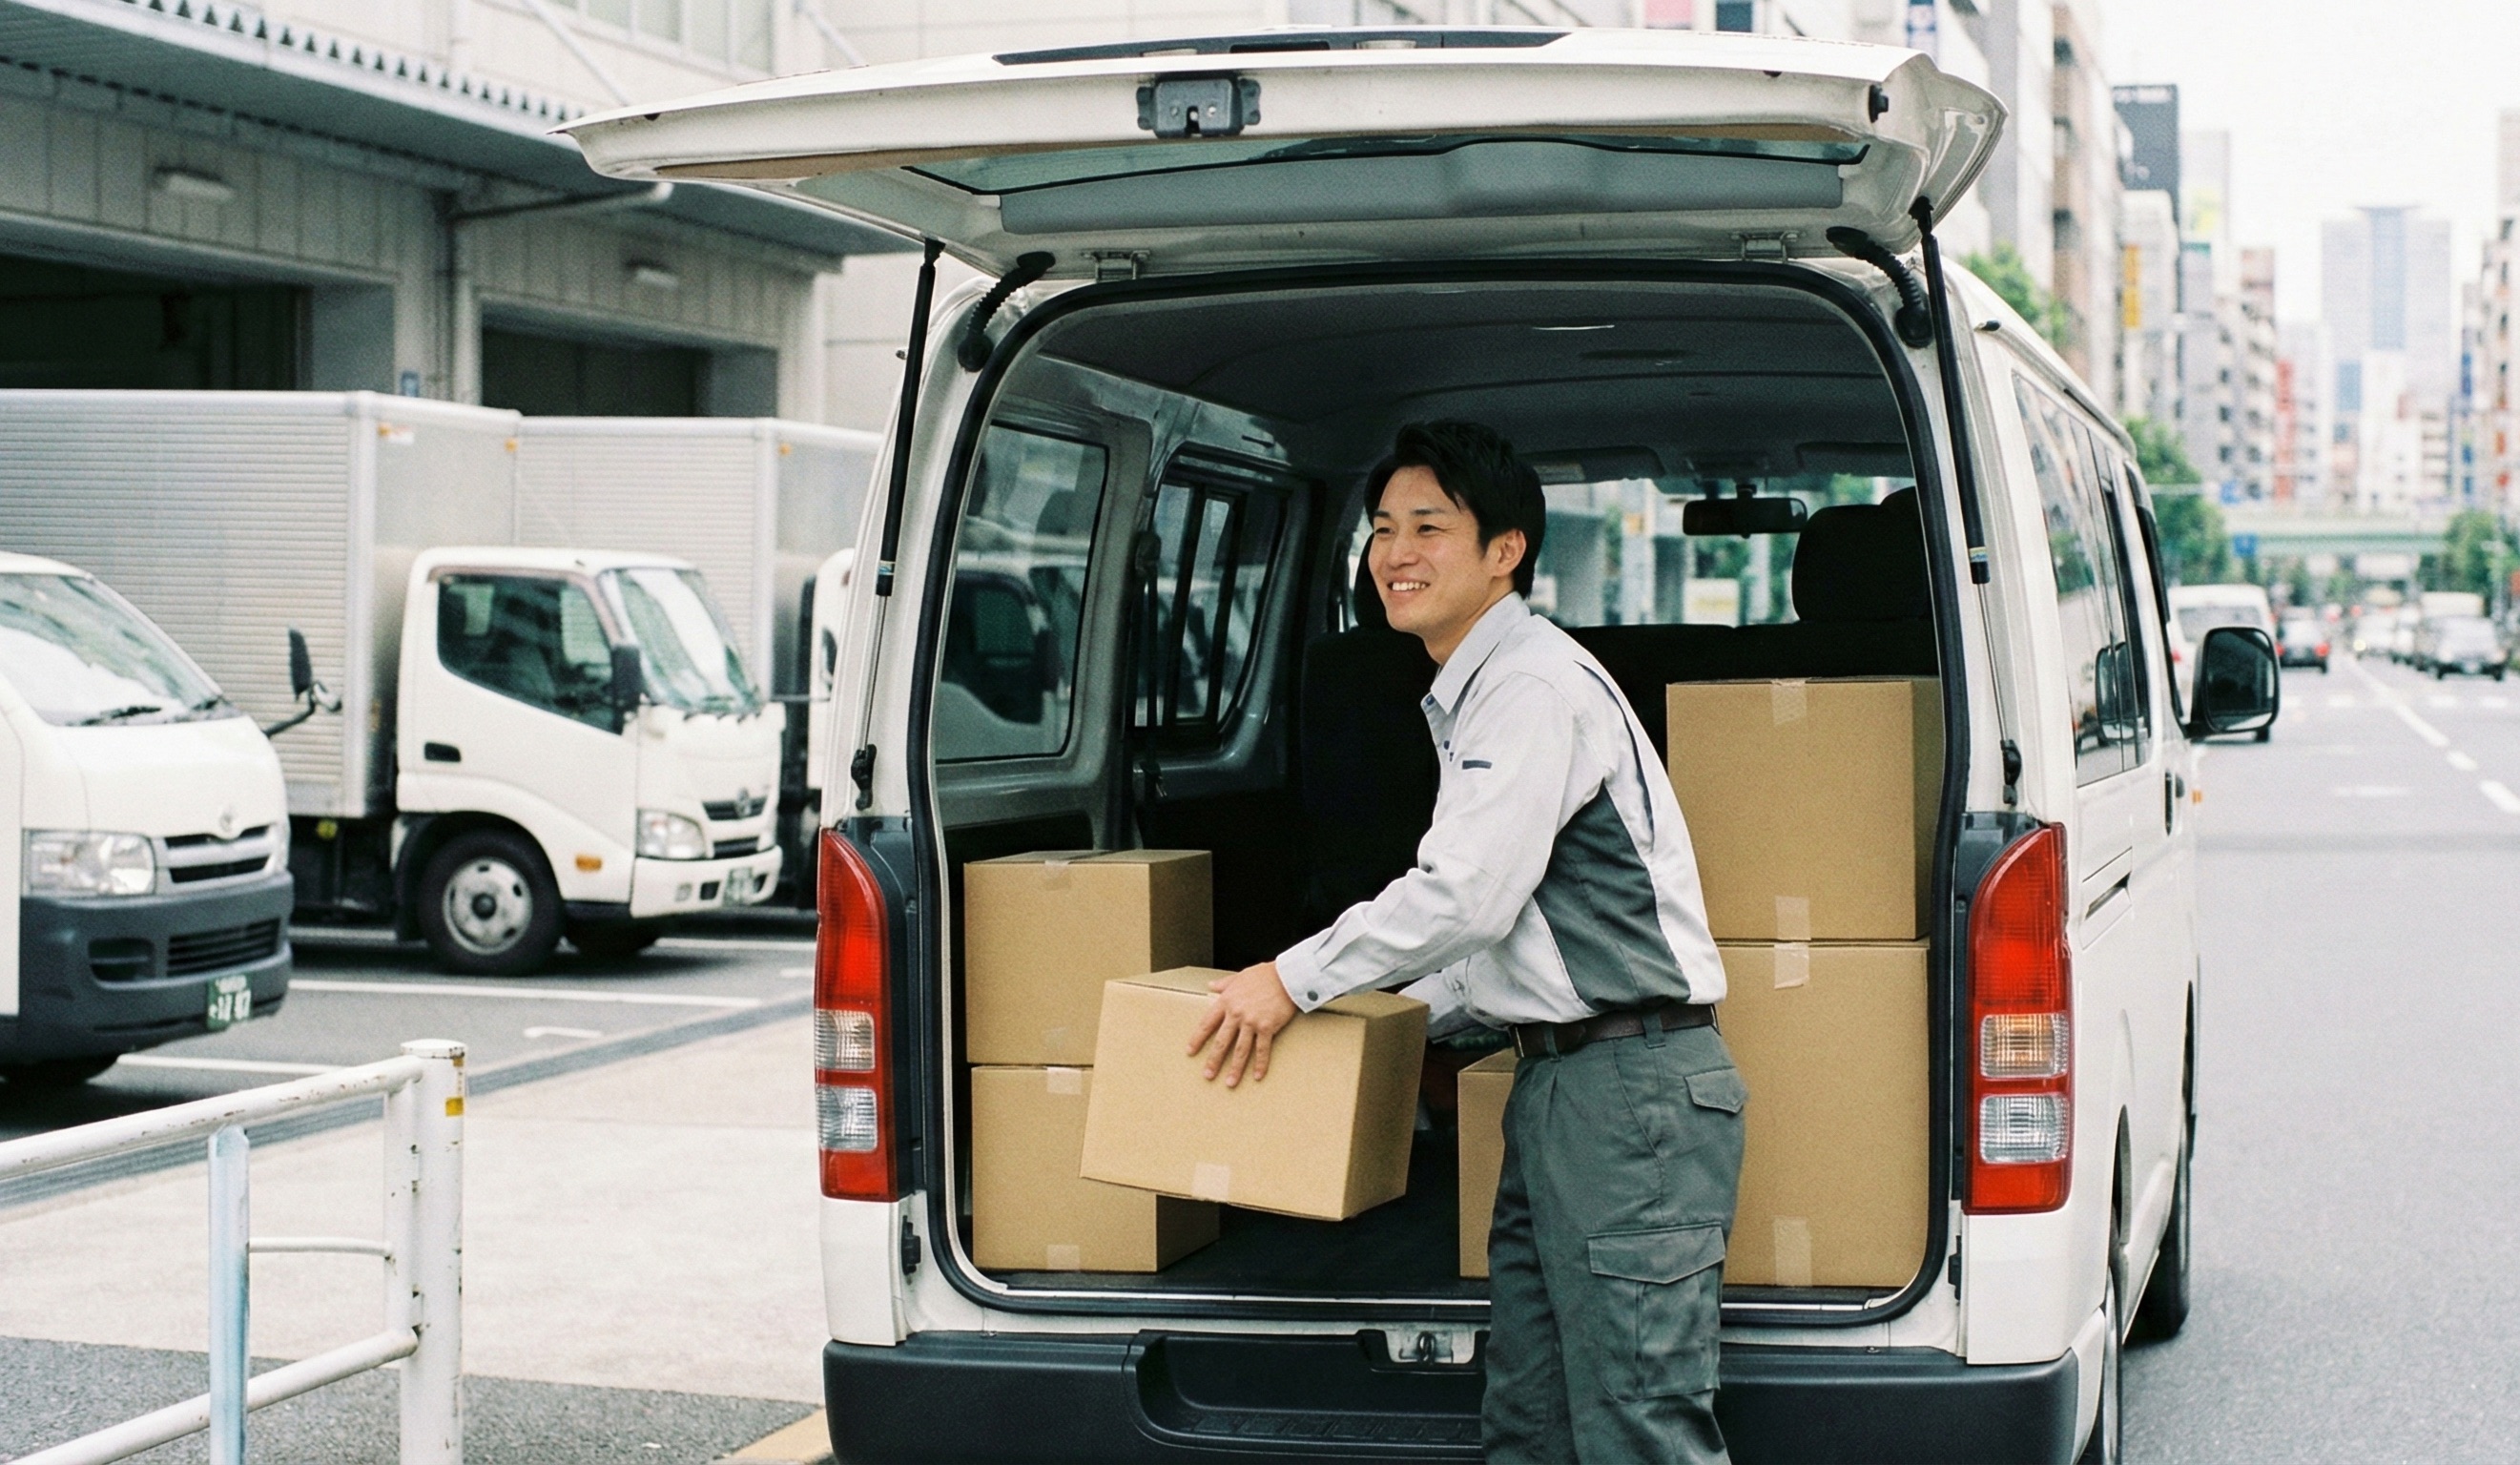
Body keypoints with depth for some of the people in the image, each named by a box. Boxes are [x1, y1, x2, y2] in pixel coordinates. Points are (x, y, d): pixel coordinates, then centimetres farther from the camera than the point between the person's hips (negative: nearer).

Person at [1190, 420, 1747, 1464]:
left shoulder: (1534, 684, -12)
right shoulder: (1472, 698, 21)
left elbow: (1465, 897, -19)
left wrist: (1296, 981, -9)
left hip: (1634, 1090, -11)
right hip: (1557, 1083, 11)